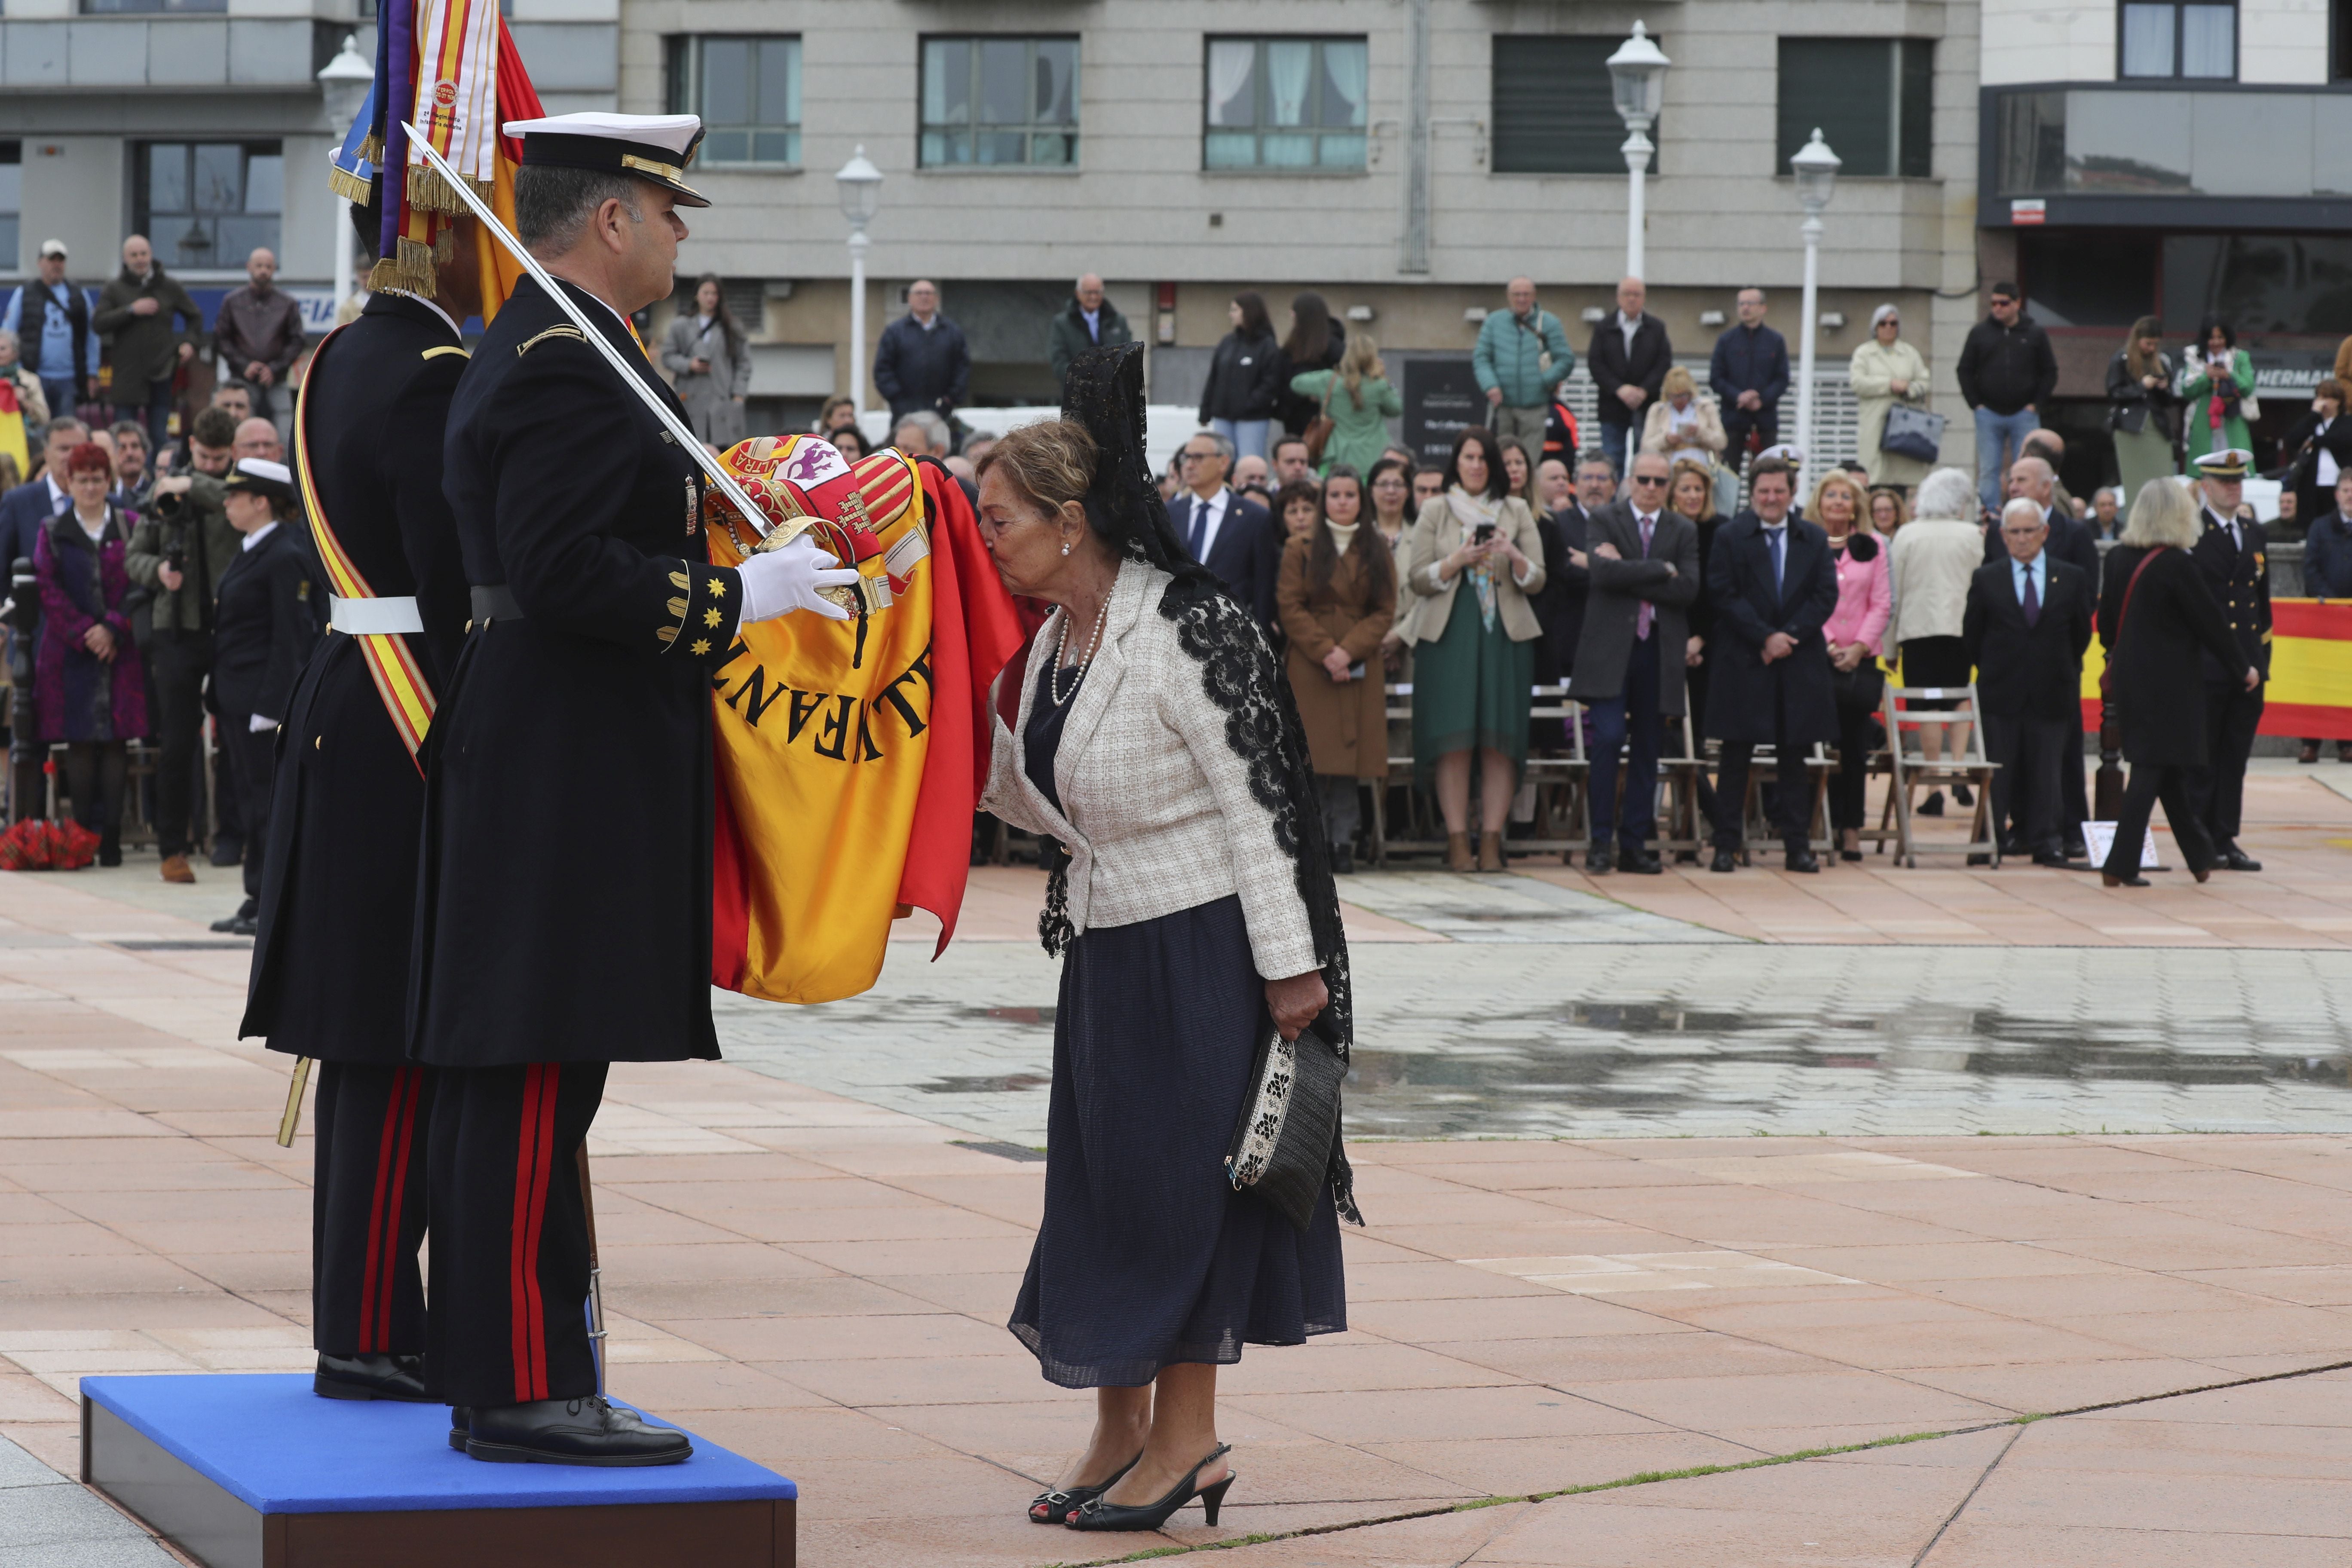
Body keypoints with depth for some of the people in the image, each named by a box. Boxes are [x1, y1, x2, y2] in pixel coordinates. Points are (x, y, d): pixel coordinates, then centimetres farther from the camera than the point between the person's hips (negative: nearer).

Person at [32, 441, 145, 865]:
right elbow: (50, 591, 2)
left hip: (120, 651, 0)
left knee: (117, 743, -4)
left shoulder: (131, 529, 8)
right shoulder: (54, 533, 10)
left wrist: (112, 629, -10)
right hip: (70, 652, 0)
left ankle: (110, 837, -3)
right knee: (80, 745, -2)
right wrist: (84, 632, -9)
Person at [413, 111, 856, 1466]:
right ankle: (525, 1390, -7)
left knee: (510, 1084, 12)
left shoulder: (545, 348, 18)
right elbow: (564, 572, -24)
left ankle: (496, 1365, 17)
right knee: (536, 1083, -9)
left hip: (545, 769, 11)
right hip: (568, 777, -11)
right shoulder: (568, 365, -16)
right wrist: (739, 593, -19)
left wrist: (729, 564, 20)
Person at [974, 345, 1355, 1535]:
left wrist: (1290, 967, -17)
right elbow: (1050, 804, 12)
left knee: (1178, 1178, -2)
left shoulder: (1184, 633, -18)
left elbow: (1253, 803, -18)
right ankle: (1122, 1436, 20)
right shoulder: (1056, 639, 8)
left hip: (1202, 948, -9)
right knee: (1101, 1174, 11)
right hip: (1106, 948, 9)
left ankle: (1186, 1438, 10)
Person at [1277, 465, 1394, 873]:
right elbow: (1291, 608, 0)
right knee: (1312, 755, -7)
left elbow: (1385, 611, 5)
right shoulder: (1301, 549, 7)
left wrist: (1349, 650, -9)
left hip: (1359, 668, 1)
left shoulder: (1377, 550, 11)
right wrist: (1324, 652, -12)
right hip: (1308, 667, -1)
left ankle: (1342, 842, -2)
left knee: (1349, 761, -4)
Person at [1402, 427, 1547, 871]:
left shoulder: (1516, 511, 12)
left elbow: (1537, 580, 7)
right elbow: (1419, 580, 5)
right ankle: (1457, 841, -7)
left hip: (1506, 632, 1)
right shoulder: (1435, 513, 10)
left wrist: (1514, 557, -13)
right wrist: (1458, 561, -11)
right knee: (1454, 738, -8)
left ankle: (1491, 841, -3)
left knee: (1500, 739, -4)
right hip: (1449, 633, -1)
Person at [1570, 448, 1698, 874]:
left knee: (1647, 748, 5)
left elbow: (1688, 589, -5)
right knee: (1609, 738, -13)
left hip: (1659, 648, 3)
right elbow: (1605, 572, -14)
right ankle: (1602, 841, -6)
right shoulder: (1604, 521, 4)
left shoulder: (1683, 531, 10)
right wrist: (1661, 570, -11)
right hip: (1611, 646, -3)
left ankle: (1634, 844, 10)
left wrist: (1629, 575, -10)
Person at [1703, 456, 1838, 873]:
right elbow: (1725, 596, -6)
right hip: (1742, 663, -2)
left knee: (1794, 756, 6)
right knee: (1736, 757, 1)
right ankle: (1727, 845, 4)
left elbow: (1826, 596, 3)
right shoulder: (1730, 537, 1)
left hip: (1799, 663, 2)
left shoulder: (1814, 539, 9)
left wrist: (1789, 635, -10)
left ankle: (1798, 846, 9)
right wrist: (1765, 637, -14)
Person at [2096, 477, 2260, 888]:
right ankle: (2121, 865, -7)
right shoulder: (2177, 565, -16)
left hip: (2129, 674, 7)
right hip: (2169, 680, -7)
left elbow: (2107, 620, 10)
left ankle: (2200, 857, 26)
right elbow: (2210, 622, -10)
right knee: (2154, 768, -3)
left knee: (2168, 766, 16)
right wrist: (2244, 668, 1)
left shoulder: (2119, 558, 2)